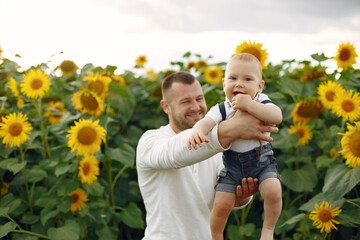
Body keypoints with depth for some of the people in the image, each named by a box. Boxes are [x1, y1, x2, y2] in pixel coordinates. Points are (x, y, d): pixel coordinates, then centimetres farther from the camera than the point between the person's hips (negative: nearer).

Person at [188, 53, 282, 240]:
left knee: (273, 192, -24)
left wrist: (249, 105, -38)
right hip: (232, 165, 1)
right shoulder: (222, 110, -9)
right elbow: (206, 121, -26)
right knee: (221, 205, -8)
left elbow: (277, 116, -29)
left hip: (261, 161, 0)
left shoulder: (261, 103, -10)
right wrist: (197, 131, -50)